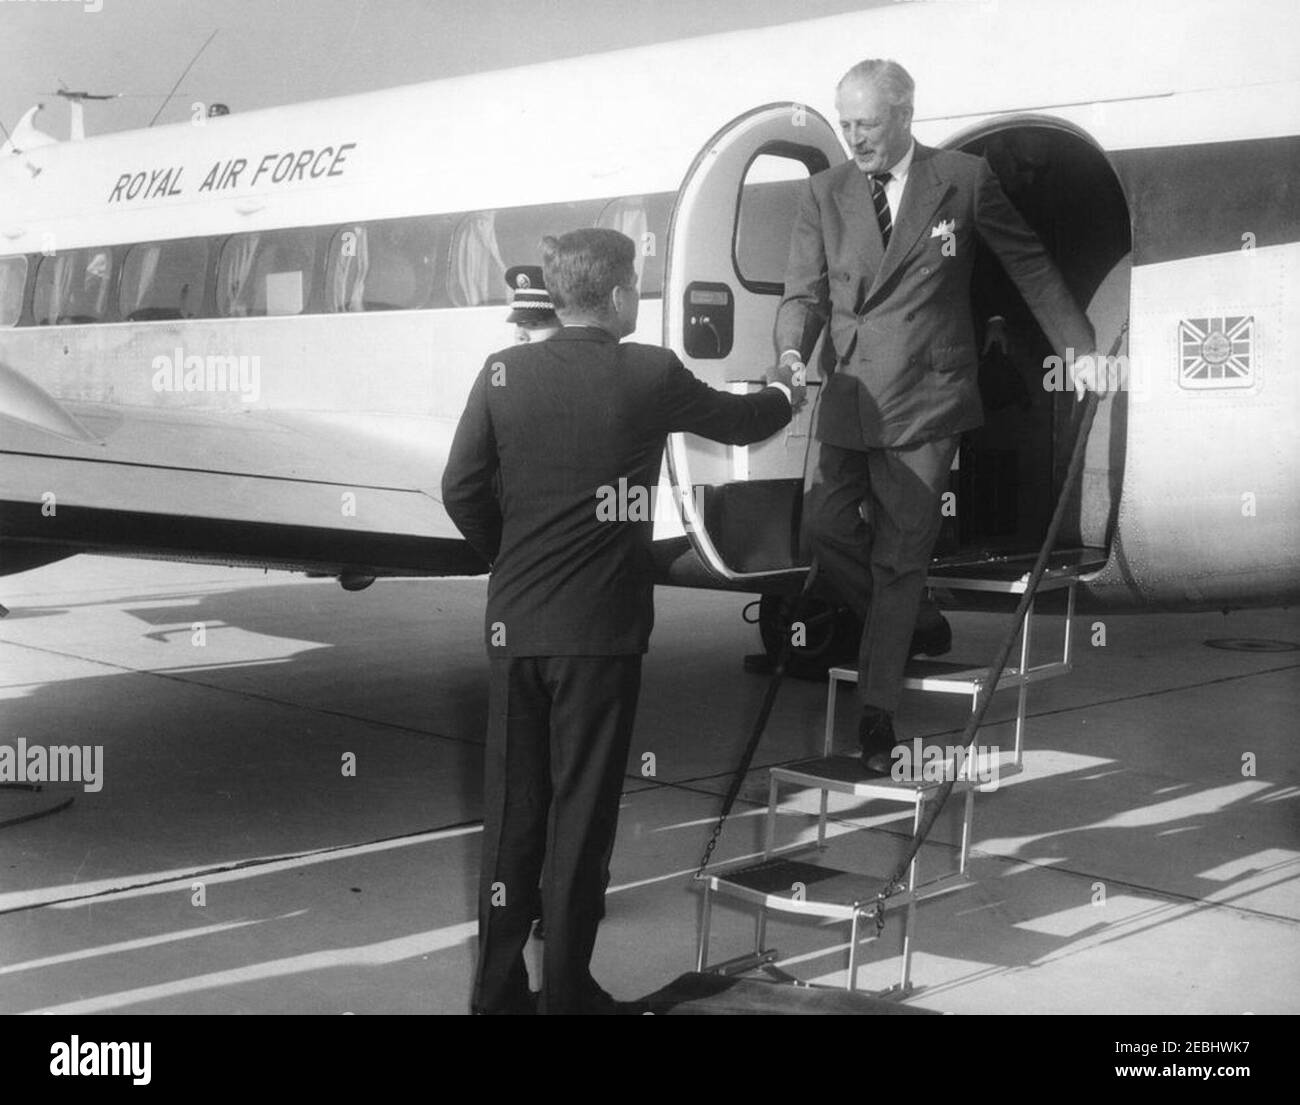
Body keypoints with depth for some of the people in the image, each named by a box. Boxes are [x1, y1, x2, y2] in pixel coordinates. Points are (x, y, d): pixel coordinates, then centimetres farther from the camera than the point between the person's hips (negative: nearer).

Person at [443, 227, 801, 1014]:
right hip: (601, 629, -3)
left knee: (511, 810, 11)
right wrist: (785, 395, 34)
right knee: (581, 814, 5)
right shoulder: (650, 374, -5)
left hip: (514, 625, 3)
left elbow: (463, 490, 1)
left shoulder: (504, 373, 0)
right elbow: (738, 423, 12)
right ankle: (567, 993, 12)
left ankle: (499, 988, 18)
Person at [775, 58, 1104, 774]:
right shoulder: (824, 194, 6)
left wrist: (1077, 344, 9)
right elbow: (804, 292, 4)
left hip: (925, 400, -3)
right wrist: (792, 351, -16)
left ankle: (876, 714, 7)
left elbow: (1028, 263, 9)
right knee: (826, 525, -5)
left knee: (900, 557, -2)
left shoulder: (963, 180, 0)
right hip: (848, 396, 3)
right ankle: (906, 626, 24)